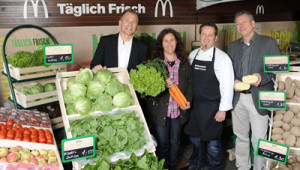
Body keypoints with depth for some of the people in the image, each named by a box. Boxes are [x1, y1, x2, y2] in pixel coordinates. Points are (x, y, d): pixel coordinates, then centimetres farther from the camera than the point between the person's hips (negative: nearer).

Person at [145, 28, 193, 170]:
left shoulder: (184, 62, 5)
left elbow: (189, 83, 11)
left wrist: (188, 100, -2)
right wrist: (163, 85, -25)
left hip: (179, 109, 3)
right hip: (160, 110, -3)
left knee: (175, 142, 17)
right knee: (162, 144, 5)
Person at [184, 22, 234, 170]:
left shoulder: (222, 58, -11)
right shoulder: (193, 55, 5)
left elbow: (227, 85, -12)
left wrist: (223, 109, -14)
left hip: (212, 107, -5)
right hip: (194, 105, 5)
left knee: (212, 141, 7)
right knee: (195, 137, 20)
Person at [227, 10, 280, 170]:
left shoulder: (269, 43, 0)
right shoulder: (232, 46, 12)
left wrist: (262, 77, -21)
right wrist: (233, 81, -7)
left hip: (258, 99, -4)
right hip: (238, 98, 4)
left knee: (259, 139, 1)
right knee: (240, 136, 14)